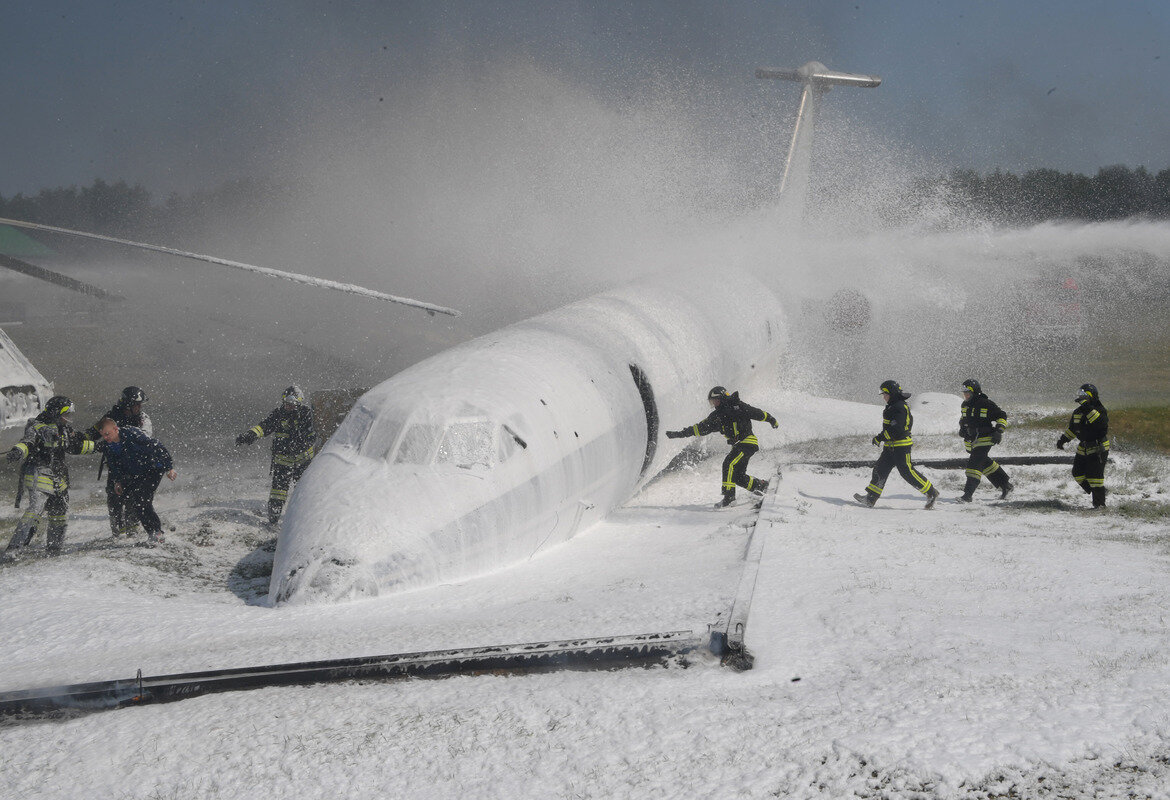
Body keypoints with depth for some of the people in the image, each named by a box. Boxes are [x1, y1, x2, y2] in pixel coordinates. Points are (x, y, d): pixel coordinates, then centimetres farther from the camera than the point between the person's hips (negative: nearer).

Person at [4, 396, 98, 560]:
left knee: (59, 514, 14)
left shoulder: (64, 429, 15)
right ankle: (14, 548, -25)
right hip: (39, 477, -9)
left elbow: (76, 446, 29)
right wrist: (18, 451, -48)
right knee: (35, 510, -22)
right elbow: (27, 442, -27)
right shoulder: (37, 428, -10)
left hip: (58, 481, 9)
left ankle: (53, 550, 30)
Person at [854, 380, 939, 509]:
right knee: (880, 469, 5)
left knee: (907, 472, -6)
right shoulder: (893, 406, 15)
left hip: (901, 446, -10)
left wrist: (880, 438, -20)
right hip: (891, 446, 10)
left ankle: (931, 493, 4)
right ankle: (870, 498, 5)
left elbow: (896, 429, -25)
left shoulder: (900, 407, -18)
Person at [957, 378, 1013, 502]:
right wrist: (962, 429, 9)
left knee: (975, 463, -17)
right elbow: (963, 419, 28)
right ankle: (1006, 486, 29)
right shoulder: (965, 405, 10)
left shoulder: (986, 404, -12)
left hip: (985, 439, -8)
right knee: (985, 464, 14)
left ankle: (968, 494, -20)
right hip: (971, 440, 8)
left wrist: (998, 431, -15)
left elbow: (1002, 416, -5)